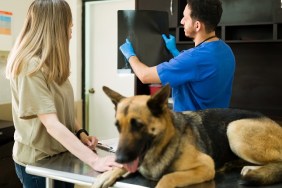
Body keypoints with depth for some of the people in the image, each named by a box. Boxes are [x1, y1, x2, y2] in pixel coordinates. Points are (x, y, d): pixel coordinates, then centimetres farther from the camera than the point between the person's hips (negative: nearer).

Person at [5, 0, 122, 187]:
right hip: (38, 161, -8)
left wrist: (80, 132, -3)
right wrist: (94, 160, -36)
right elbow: (52, 124, -30)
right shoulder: (31, 67, -23)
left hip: (61, 154, 8)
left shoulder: (51, 63, 7)